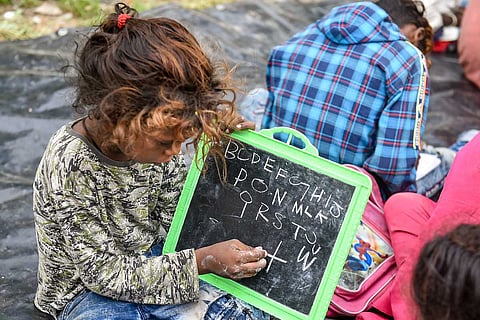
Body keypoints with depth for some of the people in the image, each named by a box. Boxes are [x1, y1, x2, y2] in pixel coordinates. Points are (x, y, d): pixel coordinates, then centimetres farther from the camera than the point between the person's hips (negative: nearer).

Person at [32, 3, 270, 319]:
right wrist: (203, 260, -28)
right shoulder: (68, 170, -30)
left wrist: (215, 151, -14)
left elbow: (171, 223, -3)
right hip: (87, 292, -4)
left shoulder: (156, 134, -13)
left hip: (154, 264, 5)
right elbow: (107, 275, -23)